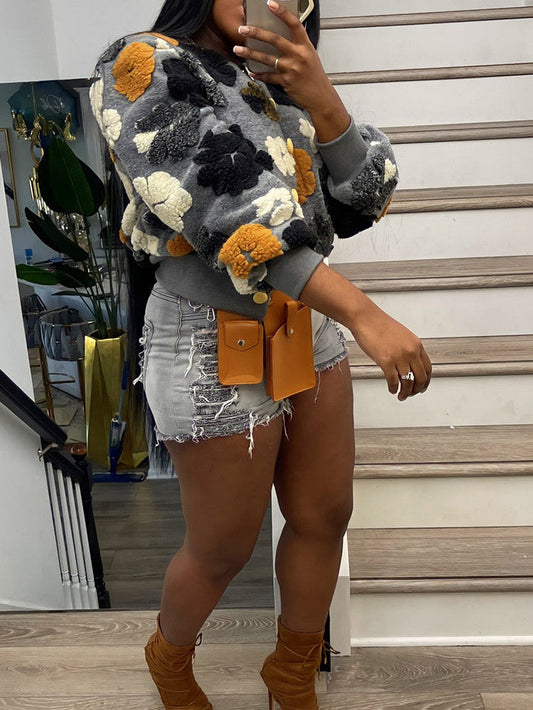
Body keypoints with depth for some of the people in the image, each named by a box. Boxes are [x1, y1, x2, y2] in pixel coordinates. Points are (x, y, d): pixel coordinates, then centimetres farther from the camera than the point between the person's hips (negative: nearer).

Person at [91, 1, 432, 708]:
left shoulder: (278, 81, 9)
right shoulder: (142, 67, -11)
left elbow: (362, 203, 0)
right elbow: (226, 218, -26)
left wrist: (321, 98, -14)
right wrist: (365, 315, -31)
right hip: (217, 349, -7)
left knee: (324, 518, 16)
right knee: (223, 554, 11)